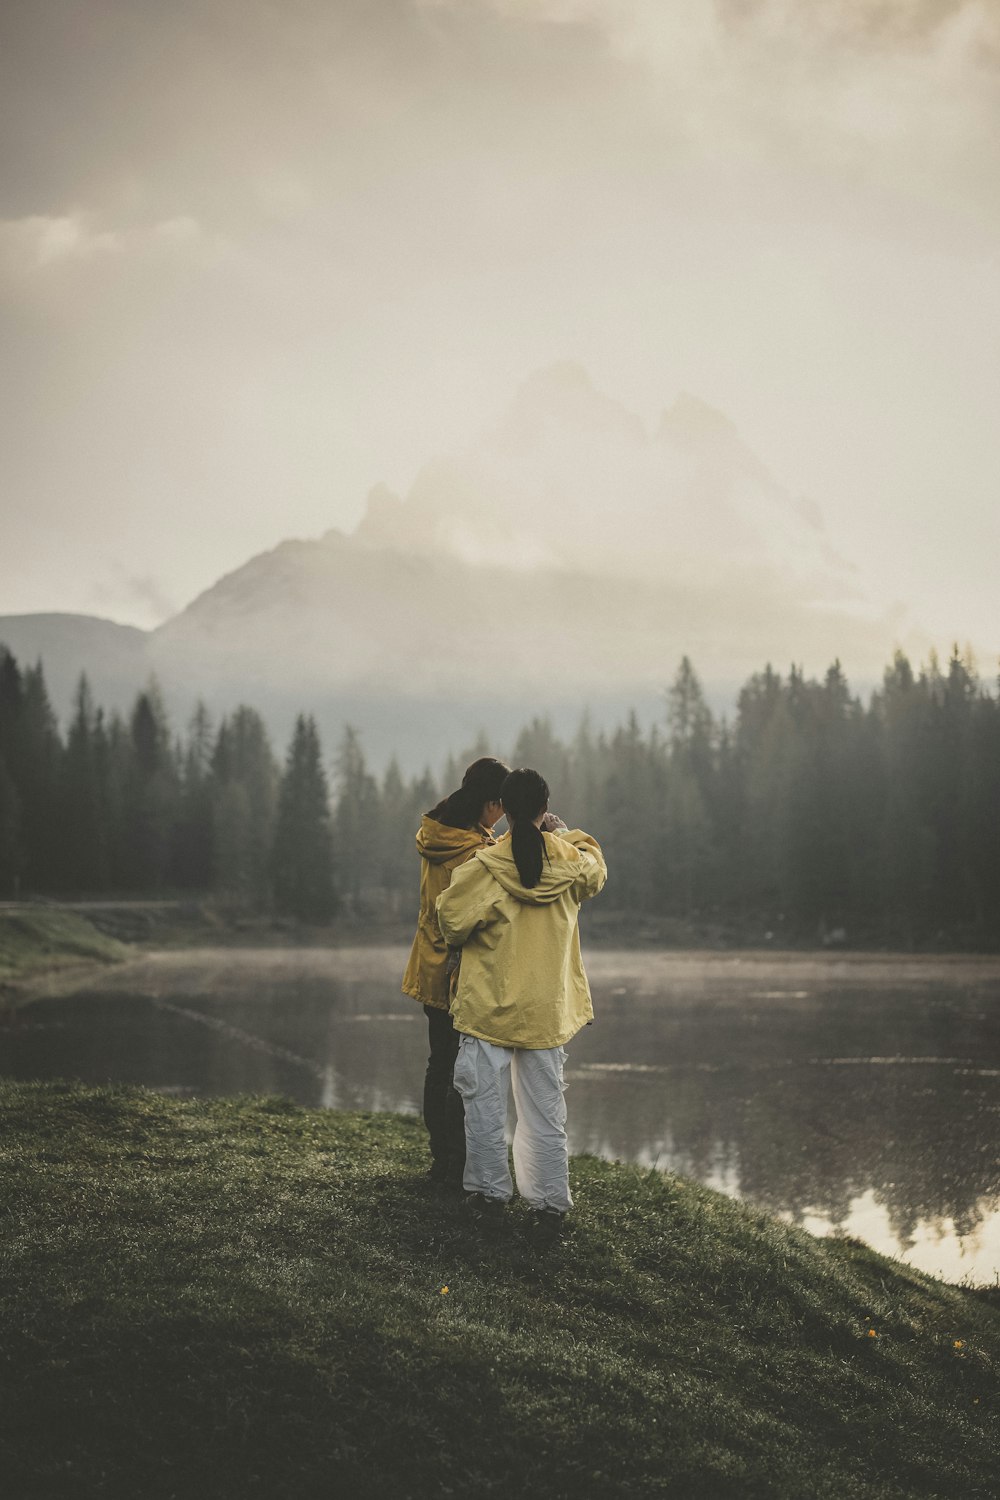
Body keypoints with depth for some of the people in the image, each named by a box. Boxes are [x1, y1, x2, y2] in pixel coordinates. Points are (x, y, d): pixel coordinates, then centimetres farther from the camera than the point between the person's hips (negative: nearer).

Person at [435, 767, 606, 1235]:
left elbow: (451, 921, -10)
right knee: (545, 1107, 9)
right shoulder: (573, 863, -4)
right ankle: (551, 1203, 13)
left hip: (489, 1005, -3)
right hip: (546, 1009, 3)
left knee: (484, 1101, 10)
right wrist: (560, 829, 26)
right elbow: (596, 866, 19)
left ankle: (489, 1192, 17)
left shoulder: (485, 866, -14)